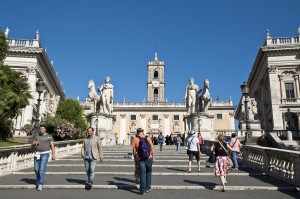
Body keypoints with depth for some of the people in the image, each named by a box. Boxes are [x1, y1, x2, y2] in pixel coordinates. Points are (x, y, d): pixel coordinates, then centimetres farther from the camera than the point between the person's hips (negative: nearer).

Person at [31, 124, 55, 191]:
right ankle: (39, 179, 35)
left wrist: (53, 154, -12)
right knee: (36, 169, 7)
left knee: (42, 169, -13)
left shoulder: (49, 136, -1)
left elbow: (52, 146, -4)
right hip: (37, 154, 5)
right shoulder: (37, 136, 12)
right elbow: (32, 145, 13)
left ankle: (40, 185, -11)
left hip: (45, 154, -5)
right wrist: (35, 143, -11)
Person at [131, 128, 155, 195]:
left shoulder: (135, 139, -3)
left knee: (142, 174, 5)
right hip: (149, 158, 1)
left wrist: (135, 158, 9)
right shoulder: (148, 138, 1)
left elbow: (134, 150, -2)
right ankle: (148, 187, 24)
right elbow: (152, 148, -1)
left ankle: (143, 190, 5)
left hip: (140, 159, -1)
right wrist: (153, 157, 7)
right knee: (148, 172, 19)